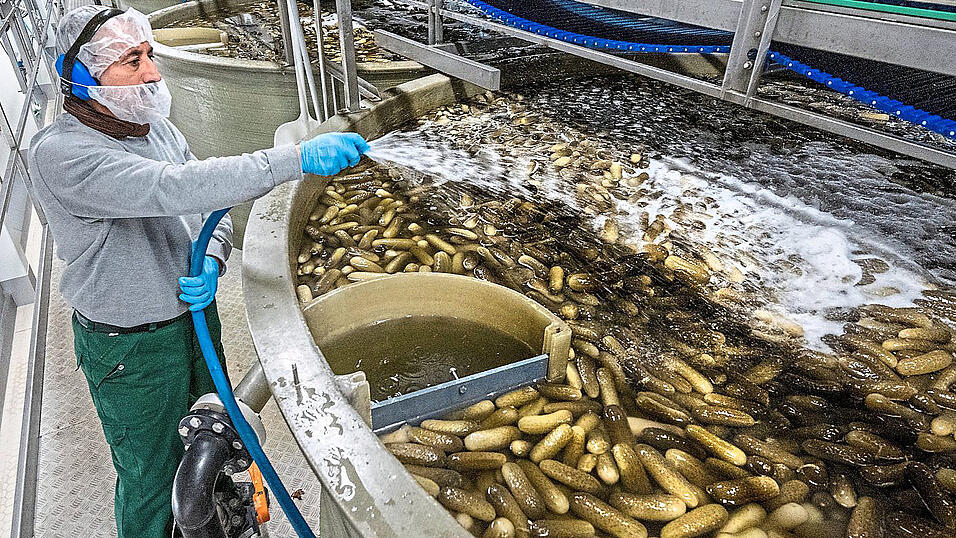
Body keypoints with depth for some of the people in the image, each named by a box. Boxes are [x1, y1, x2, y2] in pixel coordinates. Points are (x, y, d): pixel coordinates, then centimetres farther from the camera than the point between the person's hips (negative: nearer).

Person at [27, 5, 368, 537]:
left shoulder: (156, 124, 0)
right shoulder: (60, 153, -24)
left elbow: (210, 204, 5)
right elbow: (175, 189, -40)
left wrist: (211, 261, -18)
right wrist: (297, 158, -45)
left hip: (196, 314, 7)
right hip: (130, 349, -7)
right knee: (149, 474, 14)